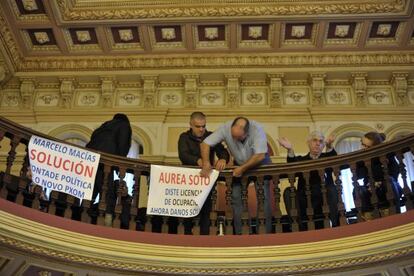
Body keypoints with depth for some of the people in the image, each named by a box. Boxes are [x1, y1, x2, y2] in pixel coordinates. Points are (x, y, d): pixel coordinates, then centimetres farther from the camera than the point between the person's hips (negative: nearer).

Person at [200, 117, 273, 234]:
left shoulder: (257, 130, -32)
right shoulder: (226, 128, -25)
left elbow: (260, 155, -32)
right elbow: (205, 143, -21)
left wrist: (243, 168, -32)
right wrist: (206, 163, -33)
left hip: (260, 163, -3)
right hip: (240, 164, 3)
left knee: (263, 197, -11)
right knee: (235, 197, -6)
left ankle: (266, 232, -2)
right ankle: (239, 233, 2)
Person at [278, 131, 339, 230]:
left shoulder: (327, 158, 16)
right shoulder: (301, 160, 16)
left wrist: (329, 146, -34)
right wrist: (290, 150, -28)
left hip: (324, 200, 0)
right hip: (304, 202, 1)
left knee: (332, 188, -27)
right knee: (288, 192, -22)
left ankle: (333, 226, -25)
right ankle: (300, 227, -24)